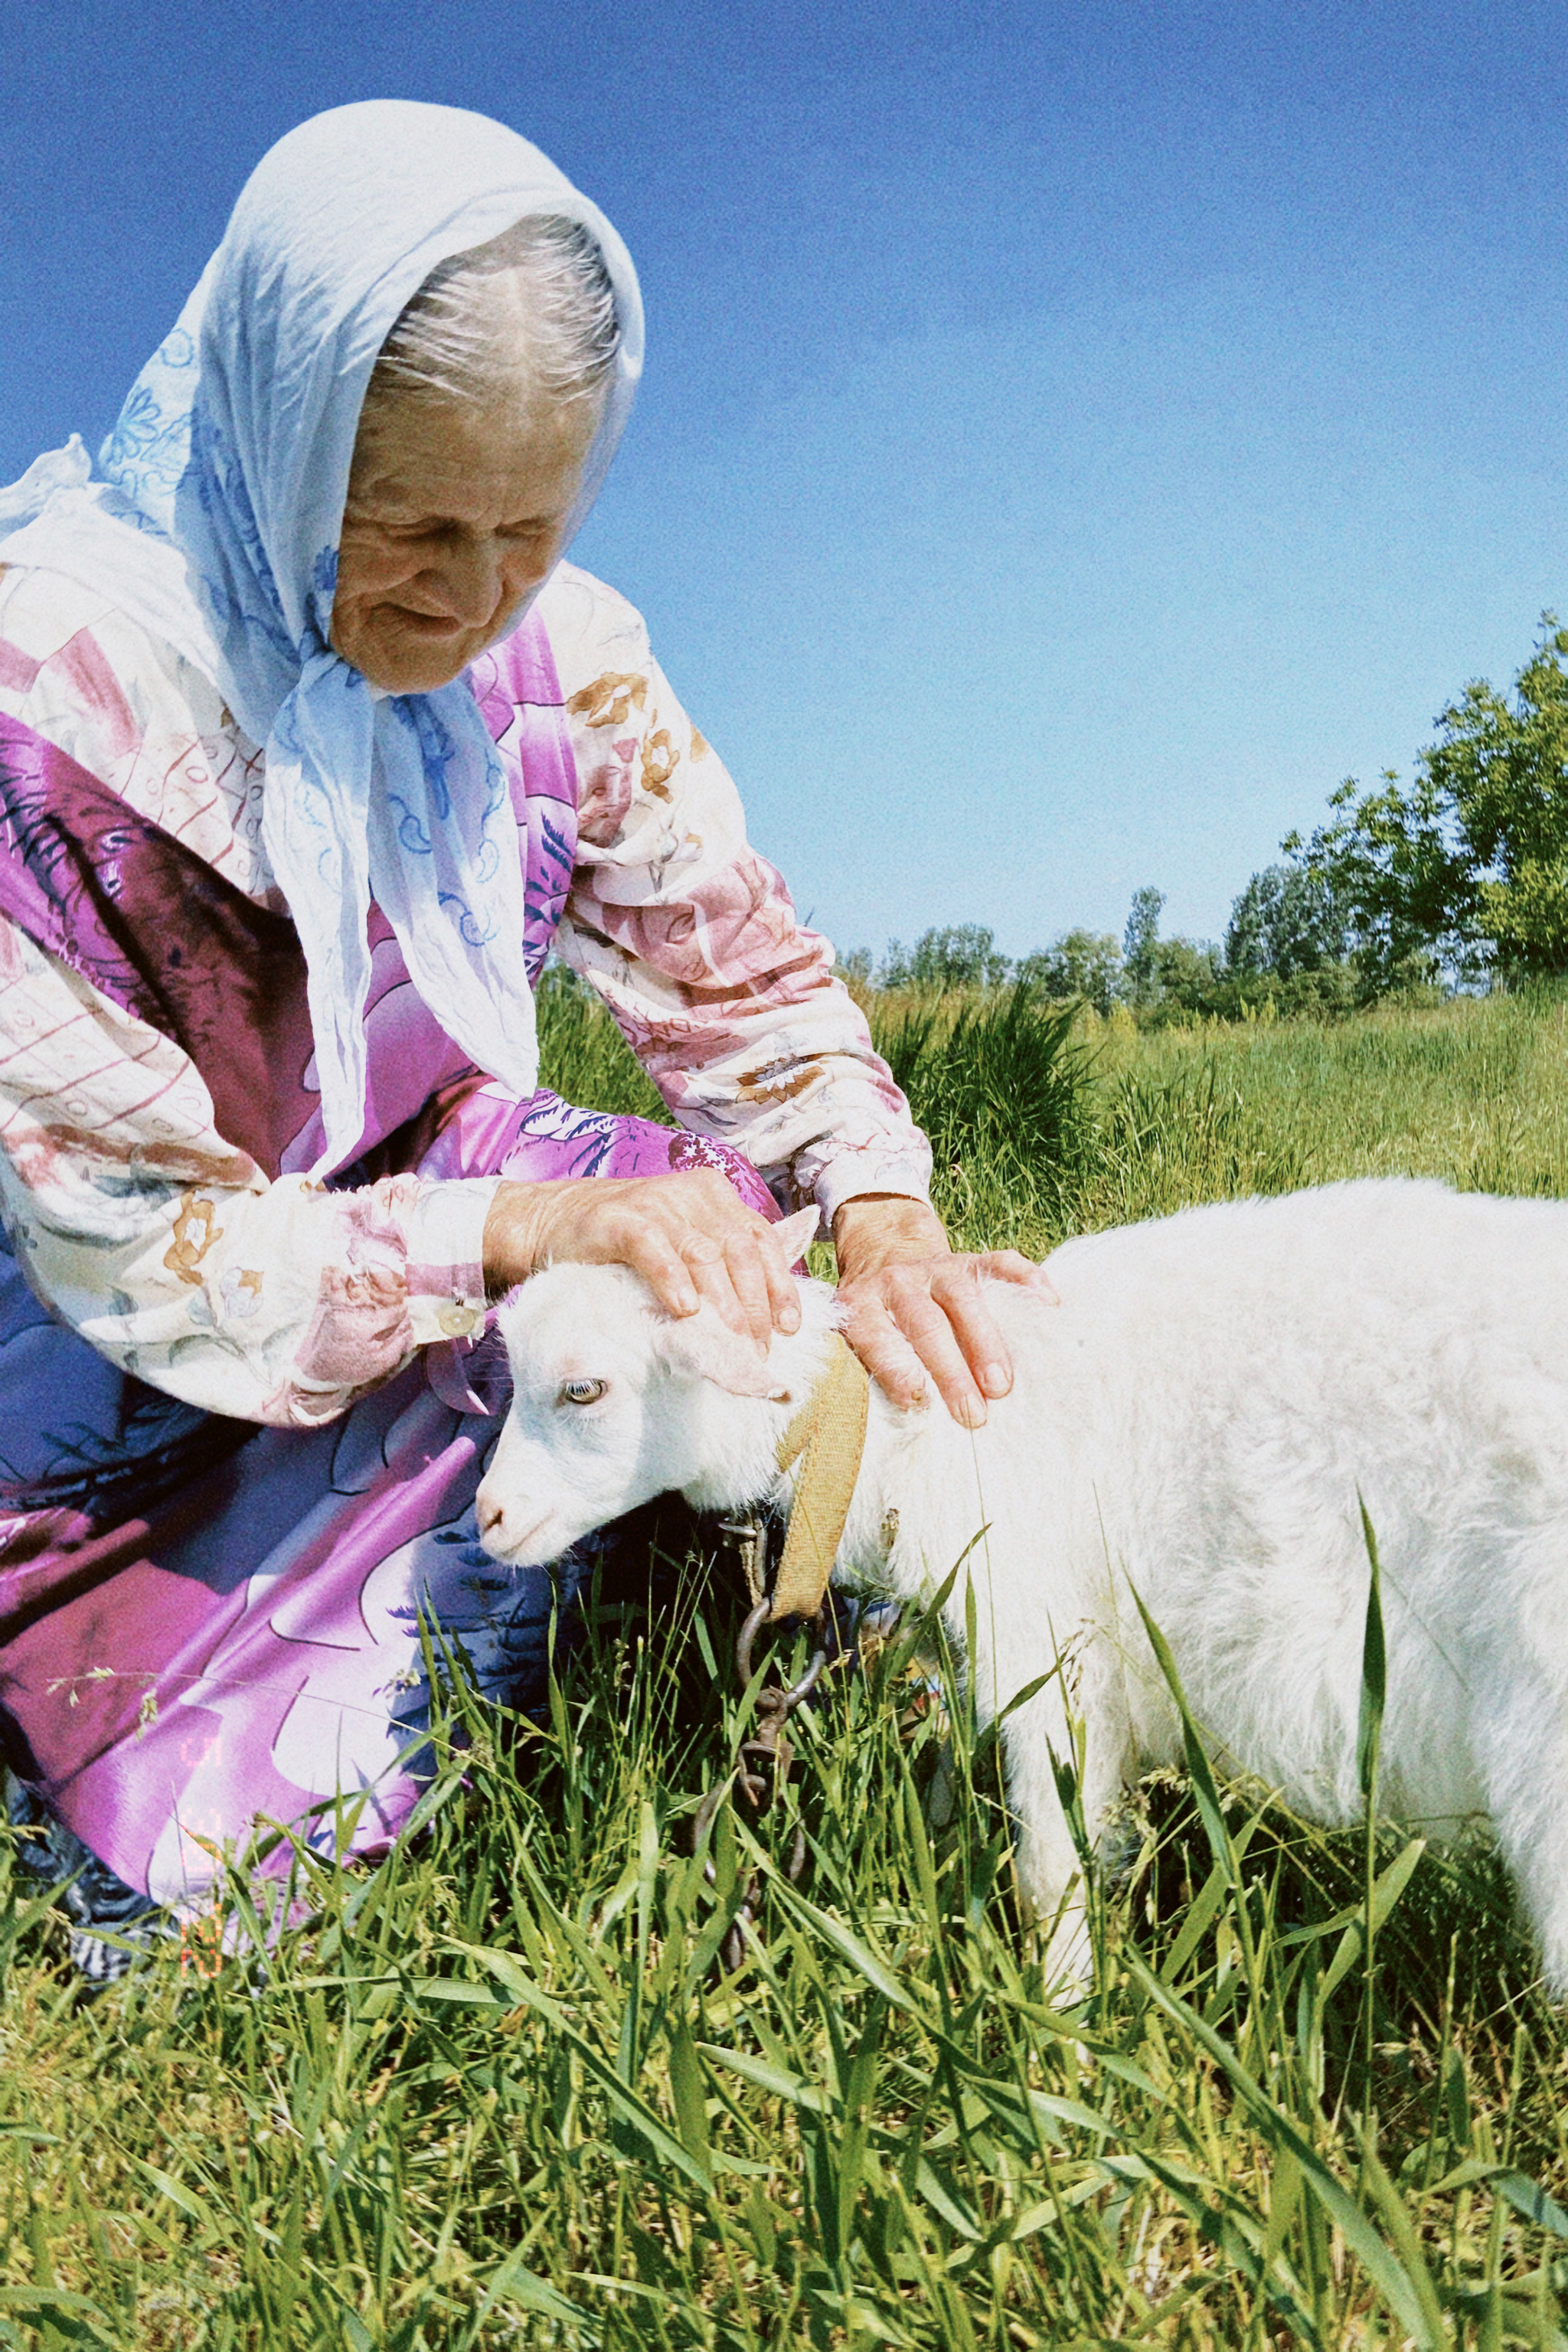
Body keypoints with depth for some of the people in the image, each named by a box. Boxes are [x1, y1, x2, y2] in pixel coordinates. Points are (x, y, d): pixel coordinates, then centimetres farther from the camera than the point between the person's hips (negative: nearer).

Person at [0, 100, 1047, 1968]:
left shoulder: (566, 661, -13)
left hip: (423, 1187, 5)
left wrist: (884, 1214, -26)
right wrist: (525, 1224, -39)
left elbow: (746, 980, -6)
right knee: (235, 1881, -10)